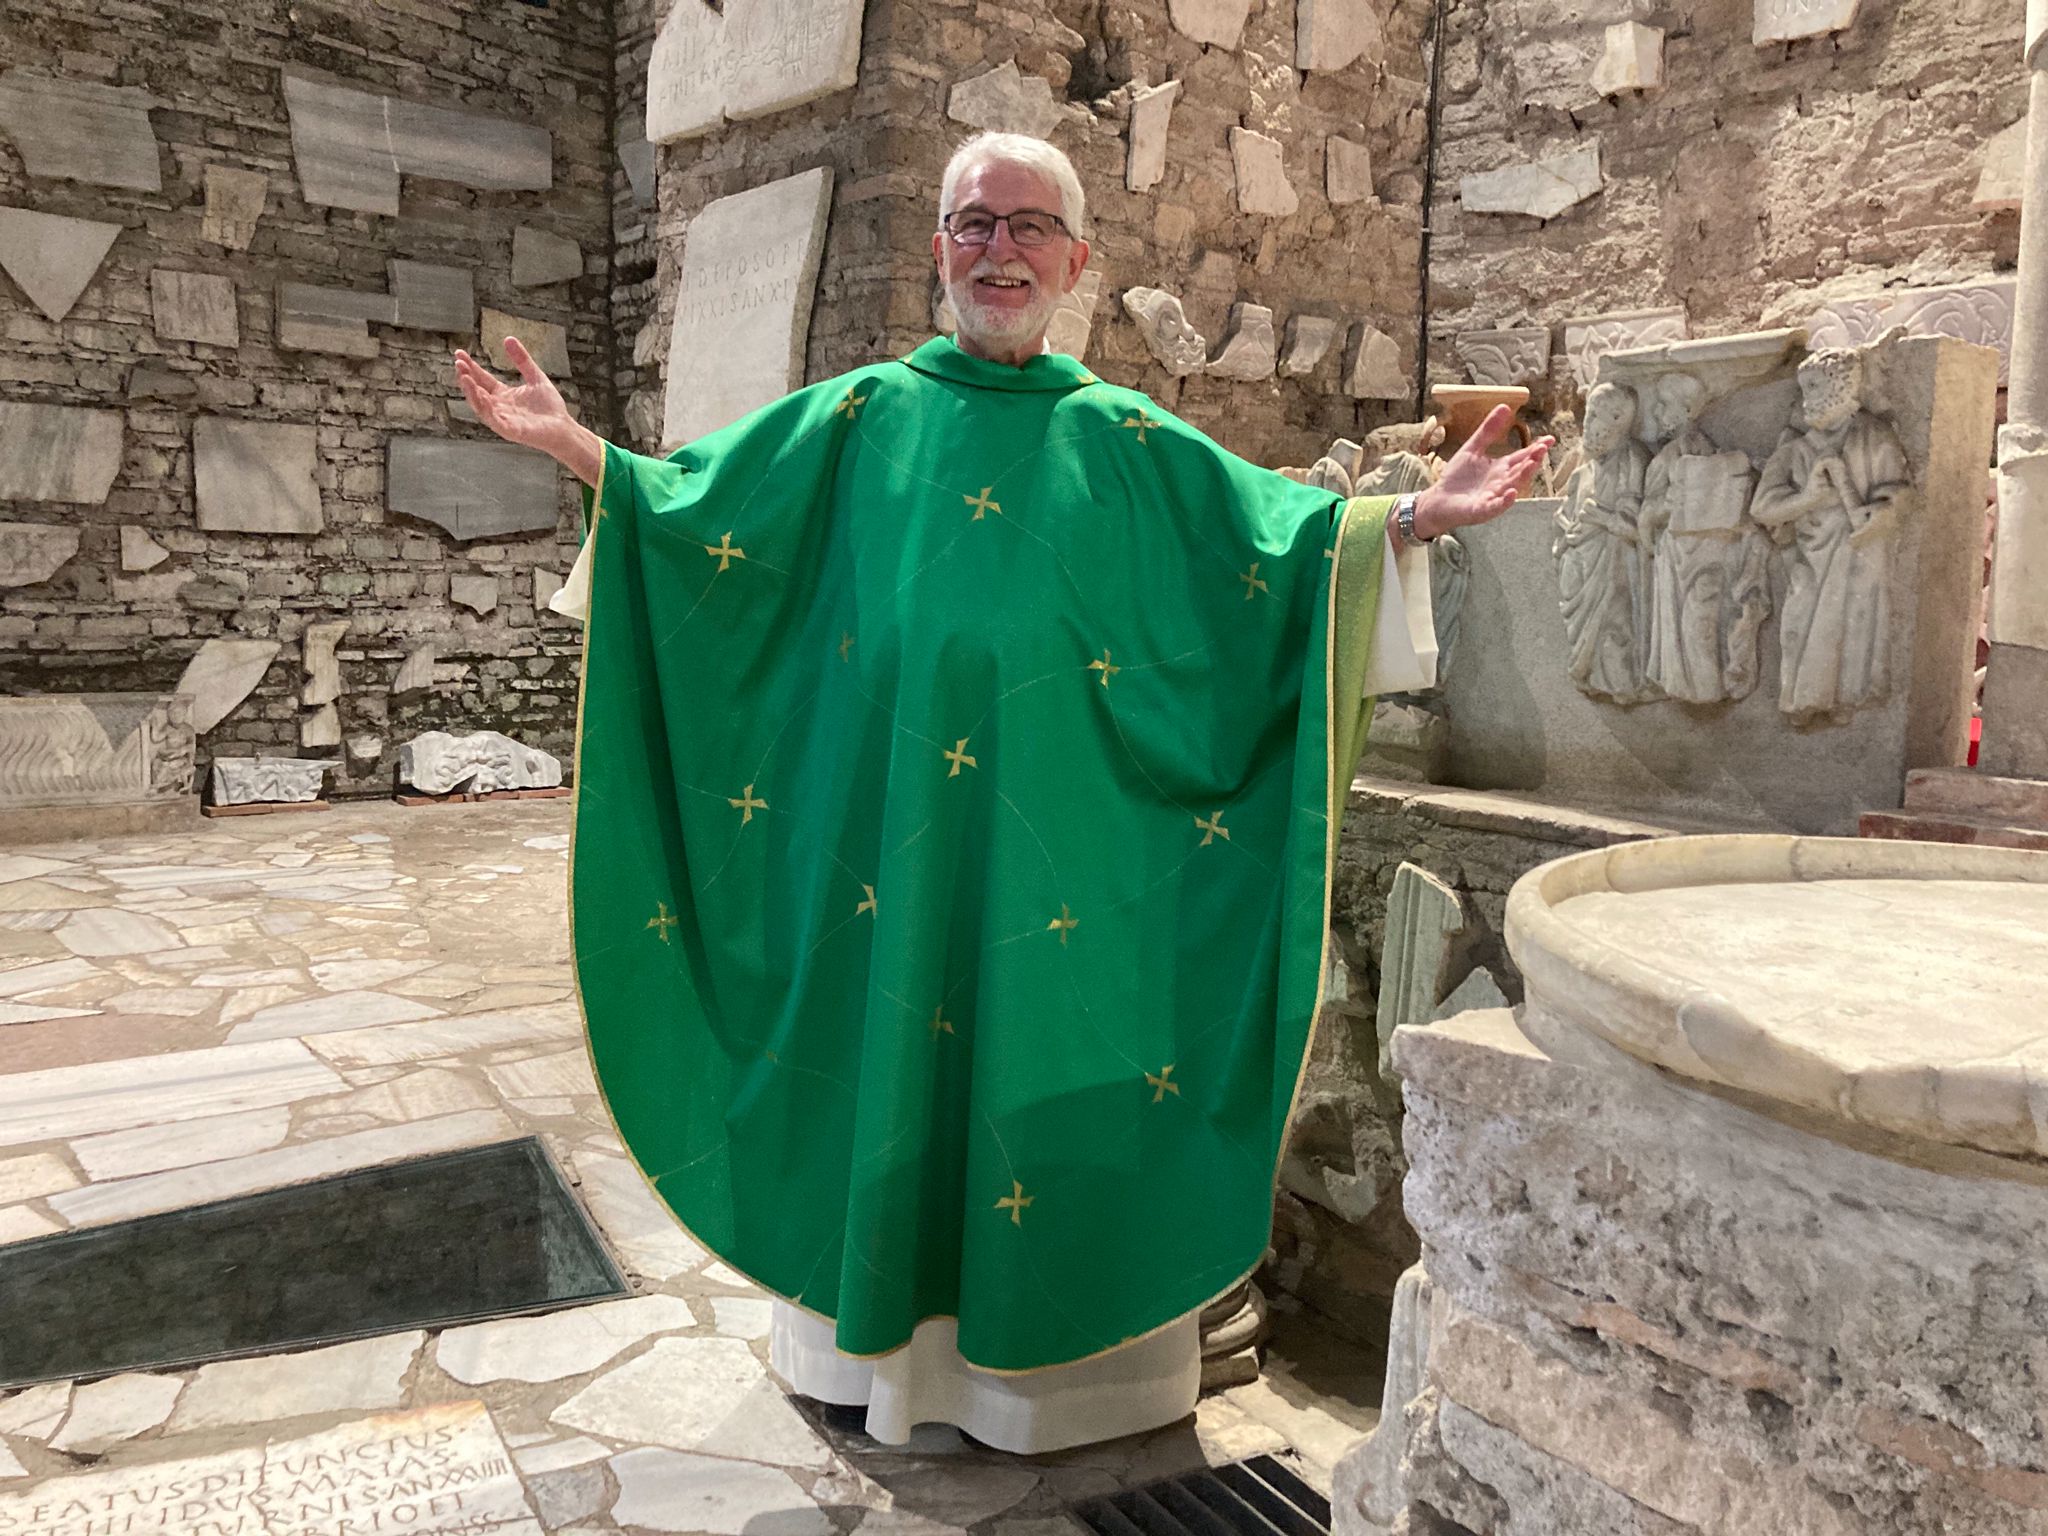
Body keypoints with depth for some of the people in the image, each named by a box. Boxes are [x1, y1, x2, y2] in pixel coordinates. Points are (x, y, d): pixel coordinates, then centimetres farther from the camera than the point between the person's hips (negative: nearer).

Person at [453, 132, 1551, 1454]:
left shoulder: (1129, 439, 7)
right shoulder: (860, 414, 9)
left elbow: (1286, 539, 3)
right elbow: (700, 504, 9)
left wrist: (1420, 514, -10)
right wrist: (573, 446, -1)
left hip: (1062, 842, 0)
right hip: (883, 829, 1)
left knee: (1046, 1061, 6)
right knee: (887, 1060, 9)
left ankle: (1050, 1350, 26)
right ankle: (881, 1326, 29)